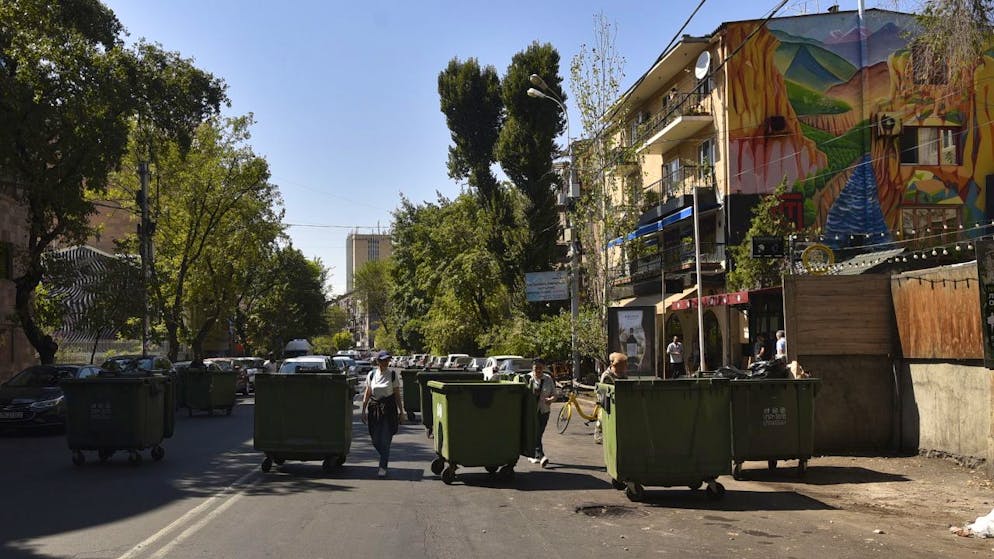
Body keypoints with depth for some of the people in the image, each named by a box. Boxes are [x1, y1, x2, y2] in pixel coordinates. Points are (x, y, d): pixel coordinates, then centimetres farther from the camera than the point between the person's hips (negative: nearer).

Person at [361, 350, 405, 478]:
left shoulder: (392, 374, -1)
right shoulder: (371, 374, 3)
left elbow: (397, 394, 2)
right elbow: (367, 394, 7)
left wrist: (401, 410, 0)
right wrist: (363, 410, 4)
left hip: (389, 408, -2)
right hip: (374, 407, 2)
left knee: (385, 440, -4)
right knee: (375, 440, 5)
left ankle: (383, 467, 5)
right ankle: (385, 458, 33)